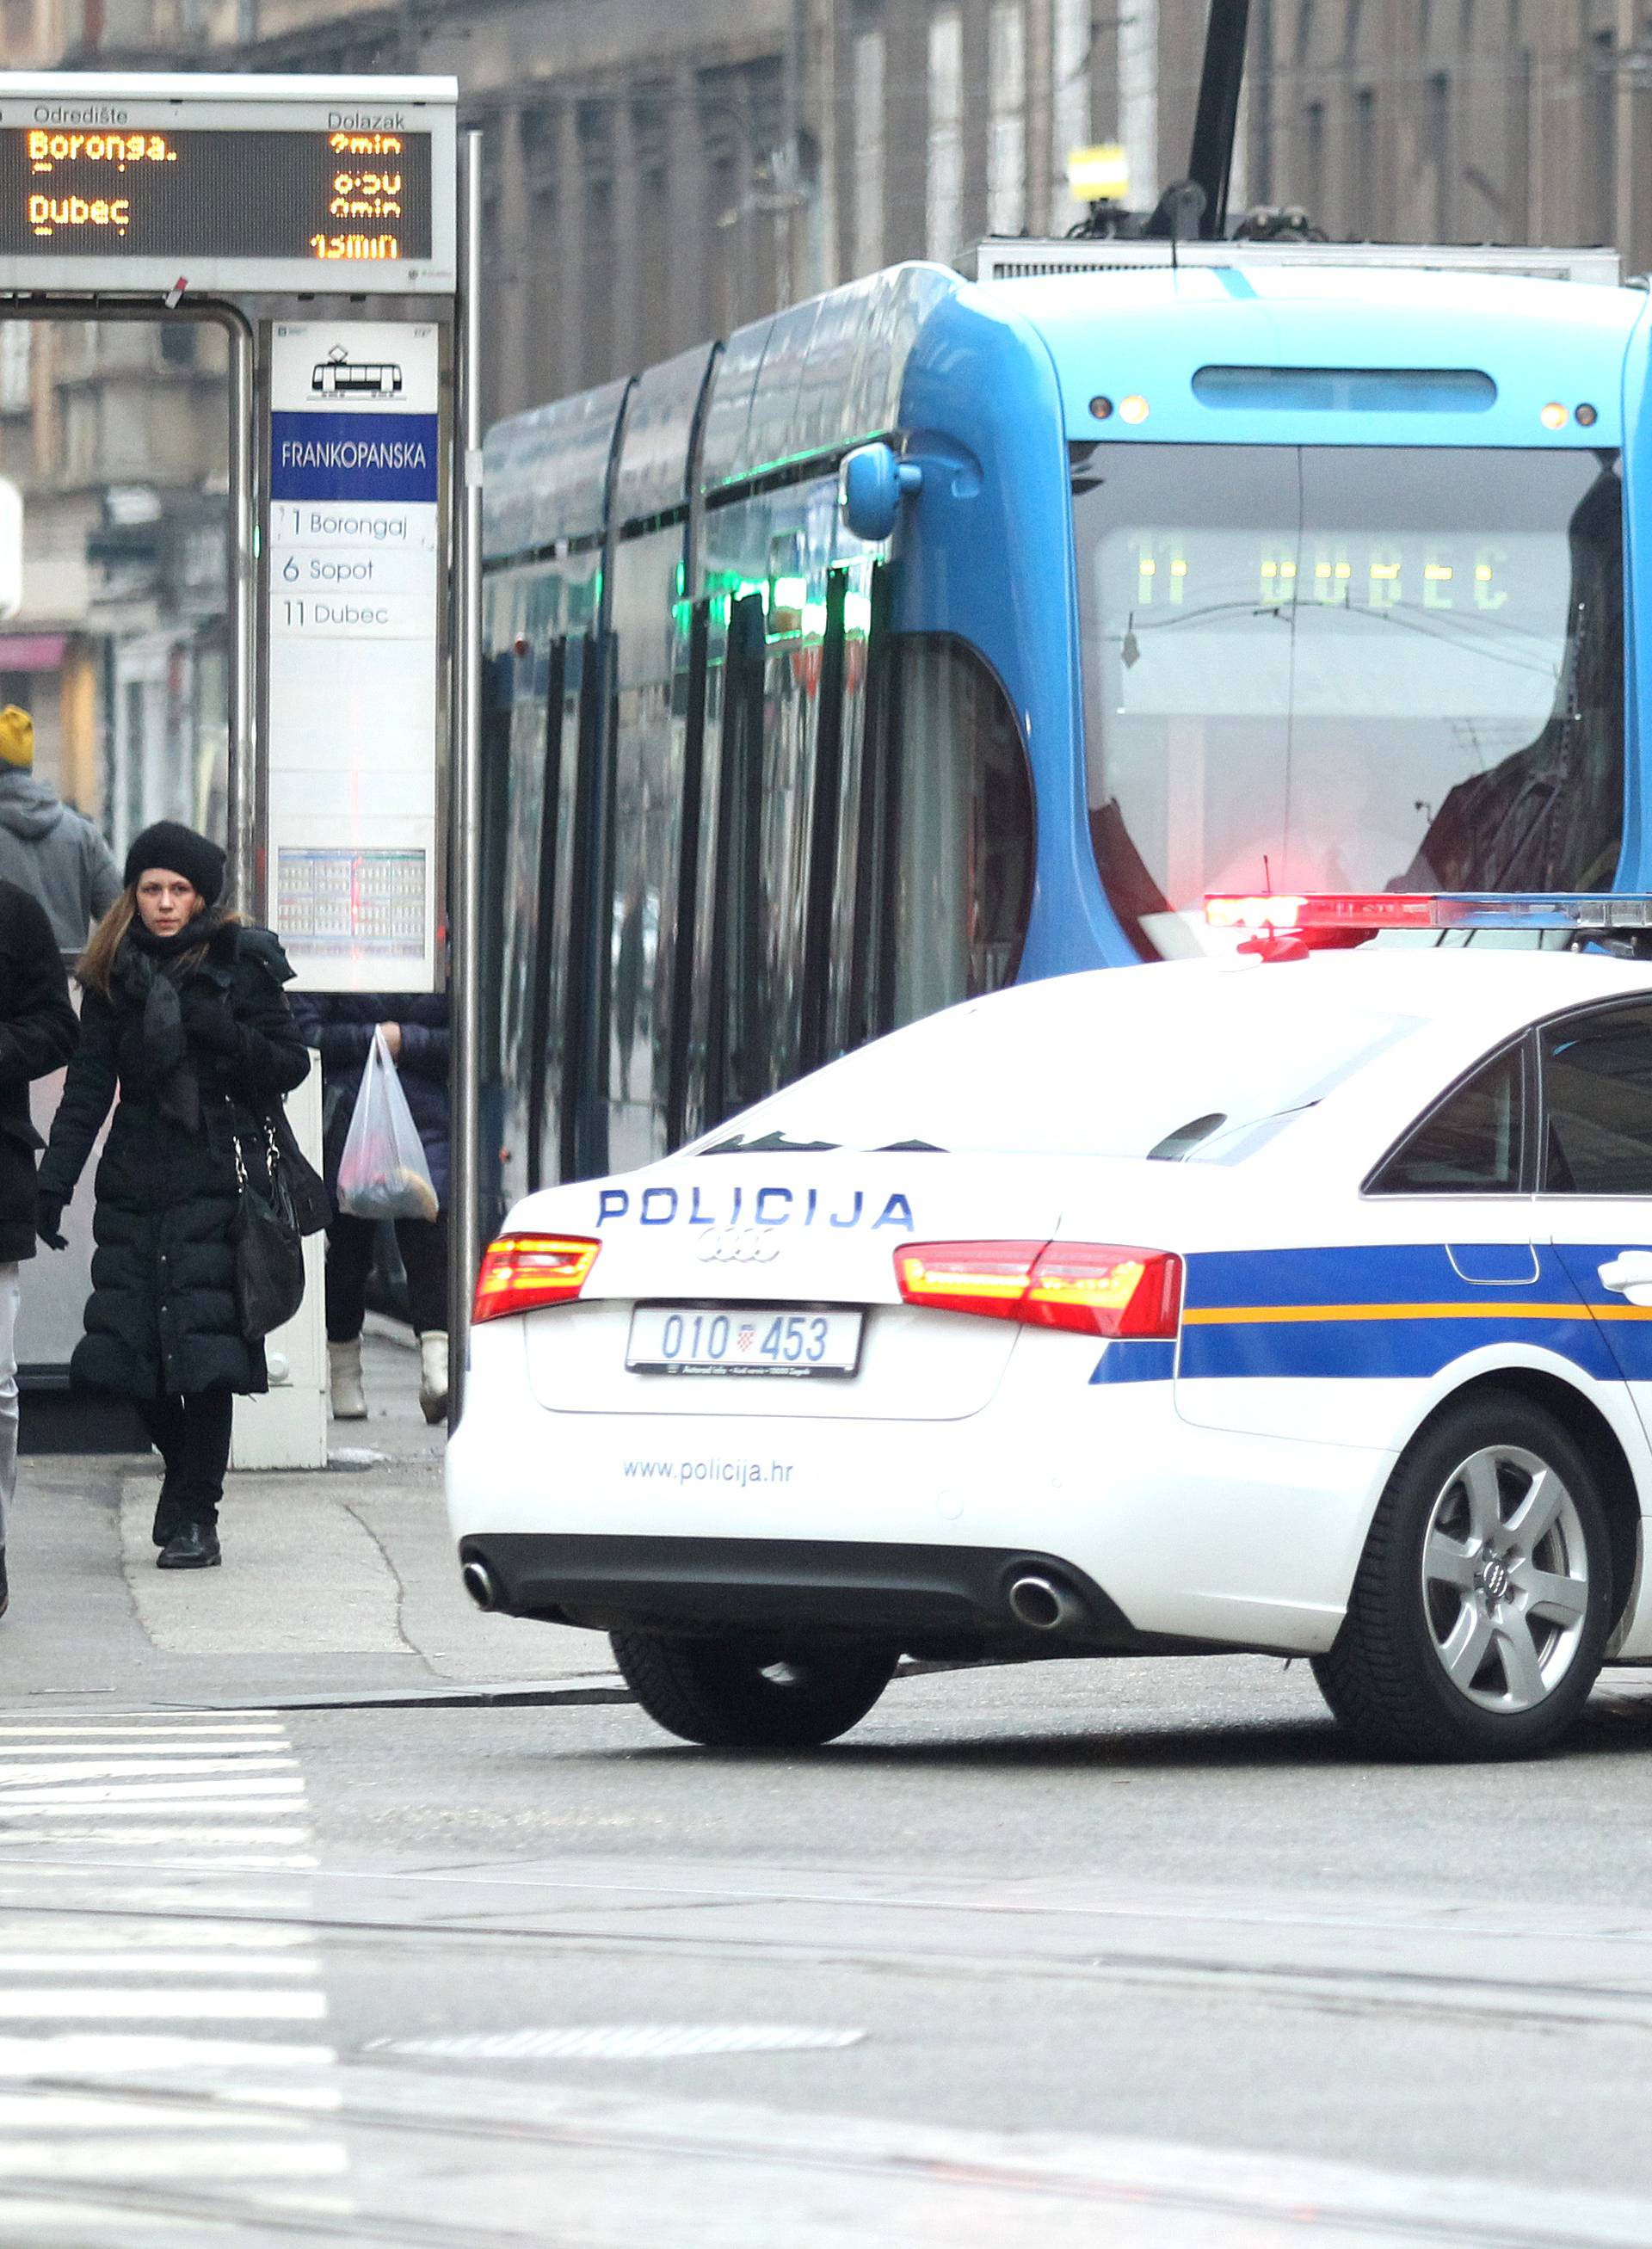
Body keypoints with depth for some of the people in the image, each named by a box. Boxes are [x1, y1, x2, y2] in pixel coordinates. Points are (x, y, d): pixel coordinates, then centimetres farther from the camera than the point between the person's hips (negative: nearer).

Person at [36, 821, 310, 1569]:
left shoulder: (242, 962, 2)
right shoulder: (115, 972, 10)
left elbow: (290, 1064, 3)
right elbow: (87, 1086, 8)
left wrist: (223, 1031, -15)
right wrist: (54, 1184, 0)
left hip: (215, 1178, -4)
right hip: (135, 1182, 4)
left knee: (205, 1352, -10)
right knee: (128, 1346, 0)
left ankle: (194, 1515, -5)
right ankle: (186, 1474, 24)